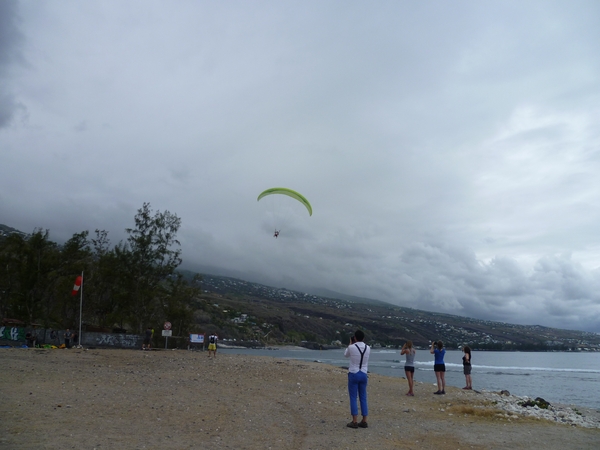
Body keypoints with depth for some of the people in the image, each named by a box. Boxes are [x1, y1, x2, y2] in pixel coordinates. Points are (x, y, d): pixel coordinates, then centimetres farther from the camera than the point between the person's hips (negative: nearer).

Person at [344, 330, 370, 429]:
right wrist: (359, 343, 25)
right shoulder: (368, 348, -1)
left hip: (353, 375, -4)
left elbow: (346, 355, 12)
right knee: (363, 398, 11)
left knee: (353, 398, 2)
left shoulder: (351, 347, -12)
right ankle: (364, 422, 11)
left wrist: (350, 344, 22)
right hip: (363, 375, 4)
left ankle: (354, 422, 0)